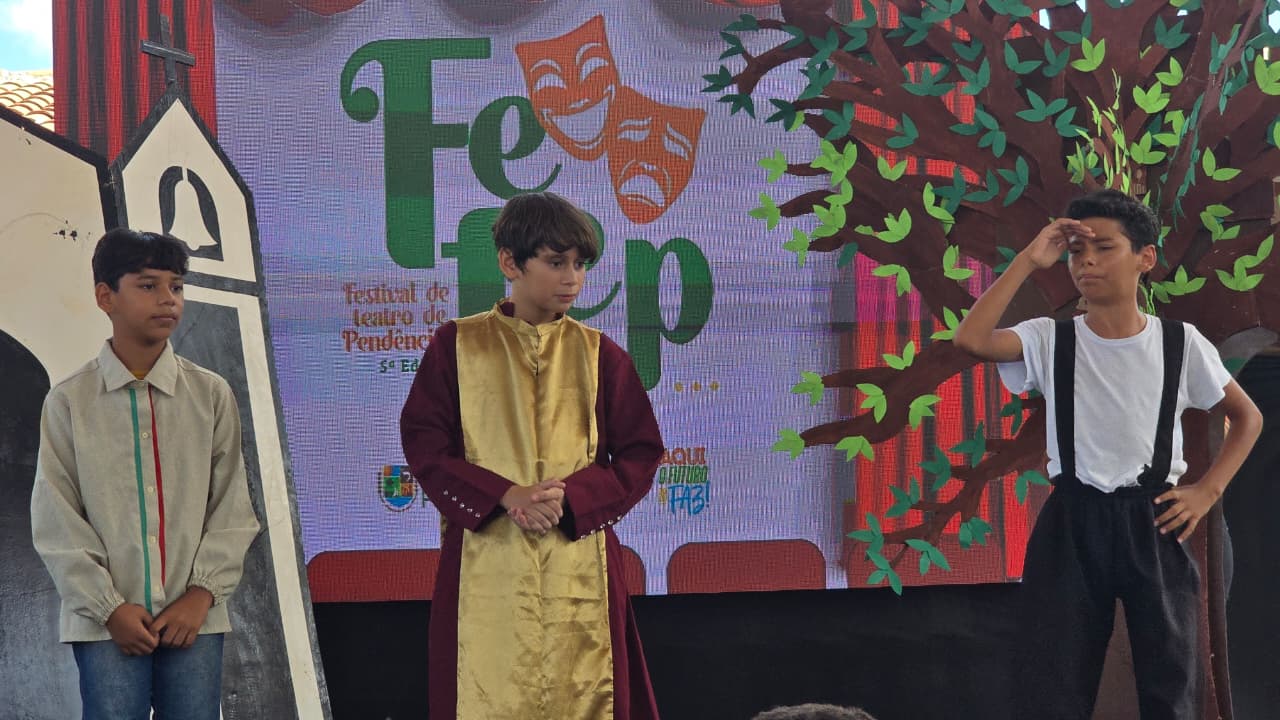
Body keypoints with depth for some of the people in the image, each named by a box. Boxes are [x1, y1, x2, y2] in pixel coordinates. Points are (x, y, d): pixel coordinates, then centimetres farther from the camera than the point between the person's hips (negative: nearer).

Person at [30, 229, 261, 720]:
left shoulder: (212, 395, 4)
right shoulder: (69, 402, 1)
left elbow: (232, 509, 4)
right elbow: (57, 522, 0)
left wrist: (202, 595, -5)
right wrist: (109, 607, -7)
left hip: (193, 617, 1)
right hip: (105, 622, -1)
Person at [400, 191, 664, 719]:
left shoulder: (601, 355, 7)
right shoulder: (456, 346, 4)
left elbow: (639, 455, 5)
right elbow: (423, 443, -1)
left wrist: (571, 498, -13)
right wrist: (505, 496, -15)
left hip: (578, 564, 1)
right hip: (486, 564, -1)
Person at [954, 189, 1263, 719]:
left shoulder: (1181, 343, -1)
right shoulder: (1049, 340, -3)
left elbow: (1247, 418, 12)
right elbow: (970, 340, -22)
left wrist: (1208, 490, -2)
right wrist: (1029, 260, -18)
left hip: (1152, 522, 1)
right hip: (1072, 522, 0)